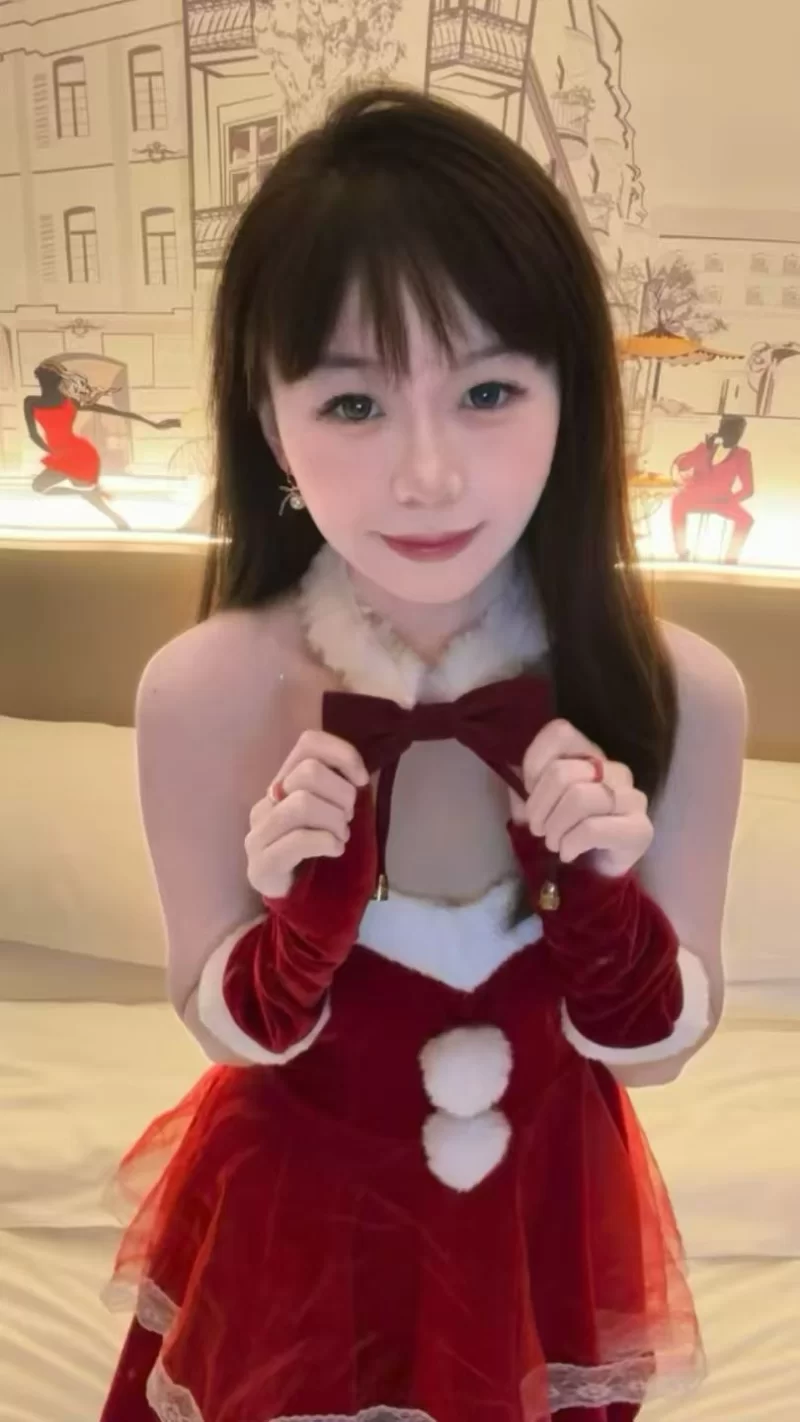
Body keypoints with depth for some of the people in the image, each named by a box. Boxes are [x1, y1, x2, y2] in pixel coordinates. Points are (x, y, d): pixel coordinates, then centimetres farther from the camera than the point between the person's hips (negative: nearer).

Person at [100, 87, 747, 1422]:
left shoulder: (680, 693, -23)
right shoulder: (203, 691, -26)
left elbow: (654, 1047, -11)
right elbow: (225, 1028, -11)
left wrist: (604, 895, -30)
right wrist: (311, 911, -32)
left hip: (543, 1207, 2)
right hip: (297, 1207, -1)